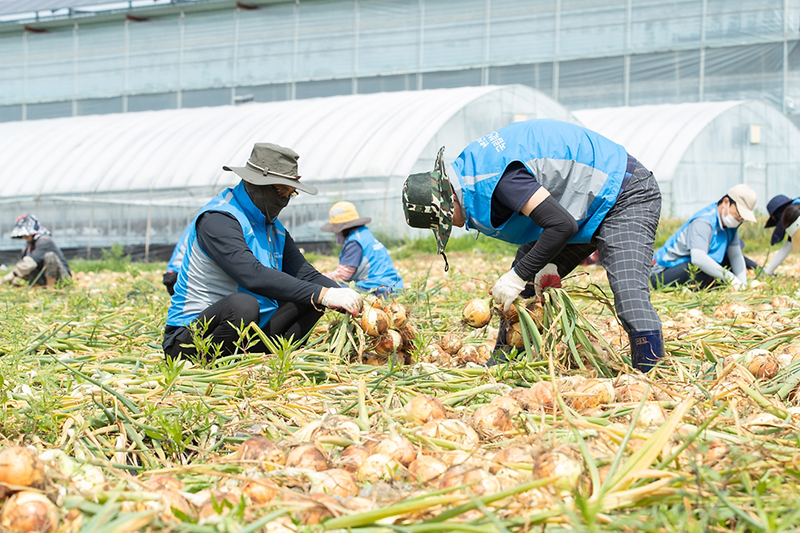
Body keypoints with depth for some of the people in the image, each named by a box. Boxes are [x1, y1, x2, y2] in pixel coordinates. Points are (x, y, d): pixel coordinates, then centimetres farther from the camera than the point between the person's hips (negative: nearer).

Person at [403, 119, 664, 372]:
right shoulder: (470, 166, -1)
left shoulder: (498, 179, -32)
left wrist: (519, 276, -26)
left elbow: (562, 225, -35)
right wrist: (548, 264, -7)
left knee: (629, 290, -27)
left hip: (626, 195, -10)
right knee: (524, 288, 10)